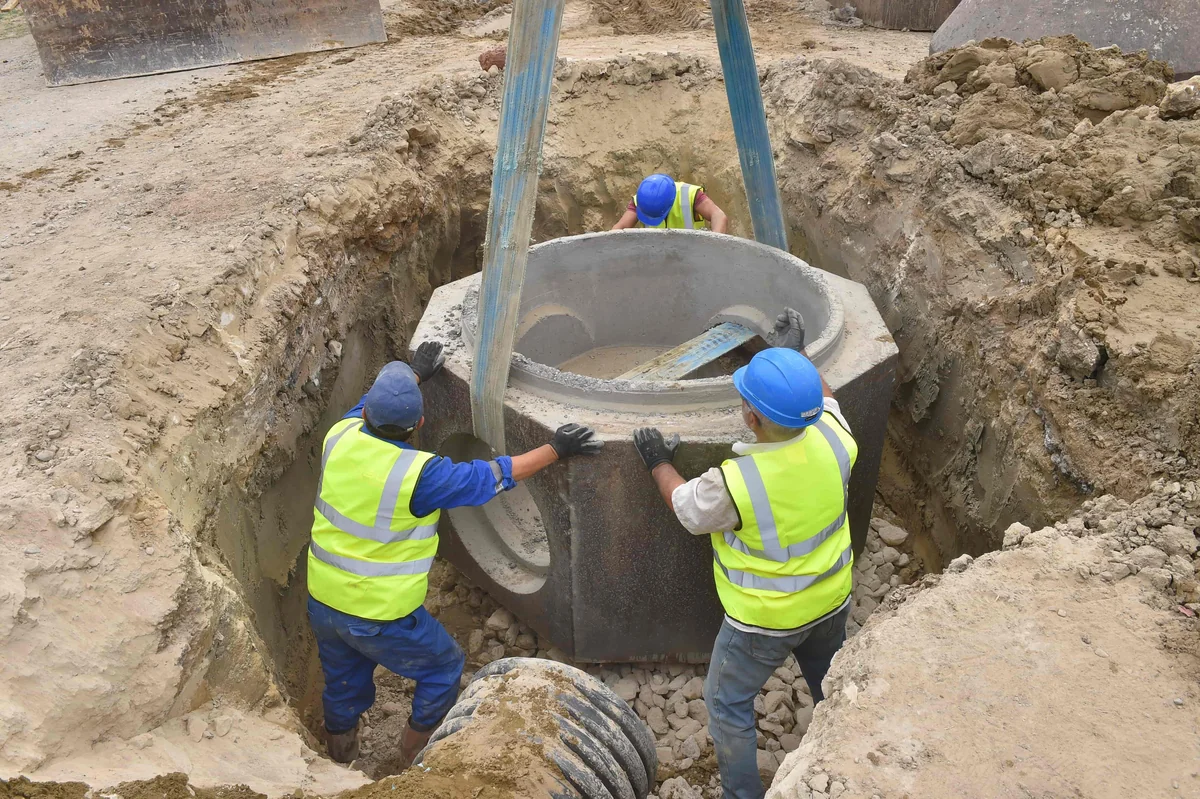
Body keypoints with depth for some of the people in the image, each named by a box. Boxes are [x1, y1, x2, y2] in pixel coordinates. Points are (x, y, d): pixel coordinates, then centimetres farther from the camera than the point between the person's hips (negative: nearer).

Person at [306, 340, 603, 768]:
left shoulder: (340, 437, -11)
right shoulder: (418, 474, -27)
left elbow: (370, 405, 12)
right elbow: (492, 476, -17)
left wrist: (415, 373, 28)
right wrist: (555, 450, -5)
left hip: (322, 602, 6)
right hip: (382, 616, -6)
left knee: (343, 687, 29)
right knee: (443, 667, 21)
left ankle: (340, 765, 51)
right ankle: (416, 760, 38)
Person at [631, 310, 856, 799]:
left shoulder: (734, 483, -36)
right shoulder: (833, 440, -22)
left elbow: (688, 510, -12)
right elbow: (824, 402, 4)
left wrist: (659, 465, 3)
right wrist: (798, 353, 14)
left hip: (765, 619, -6)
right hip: (832, 601, 6)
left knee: (727, 704, 19)